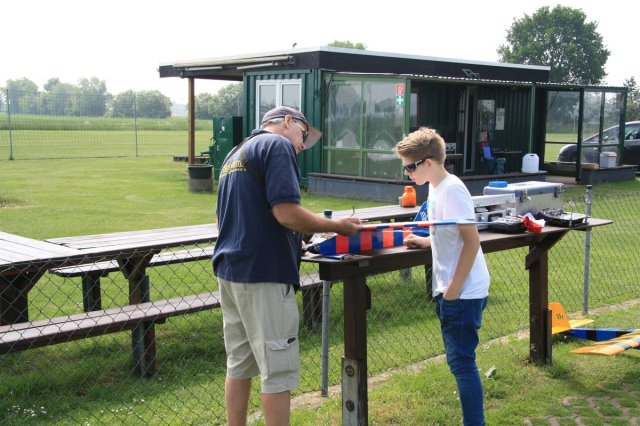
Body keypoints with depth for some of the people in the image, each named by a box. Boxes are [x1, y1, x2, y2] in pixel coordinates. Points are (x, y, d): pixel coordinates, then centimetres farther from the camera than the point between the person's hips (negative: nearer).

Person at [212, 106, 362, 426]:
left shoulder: (235, 154, 20)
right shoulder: (277, 145, -8)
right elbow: (286, 213, -20)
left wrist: (294, 242, 24)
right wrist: (337, 226, -7)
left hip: (231, 268, 9)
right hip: (263, 272, -9)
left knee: (239, 364, 15)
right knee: (278, 370, -2)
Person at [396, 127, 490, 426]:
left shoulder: (452, 190, -18)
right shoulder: (436, 188, 10)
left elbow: (471, 240, -21)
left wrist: (453, 289, -20)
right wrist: (425, 241, 7)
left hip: (463, 292, -10)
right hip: (449, 289, 10)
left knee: (461, 362, -4)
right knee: (458, 359, 16)